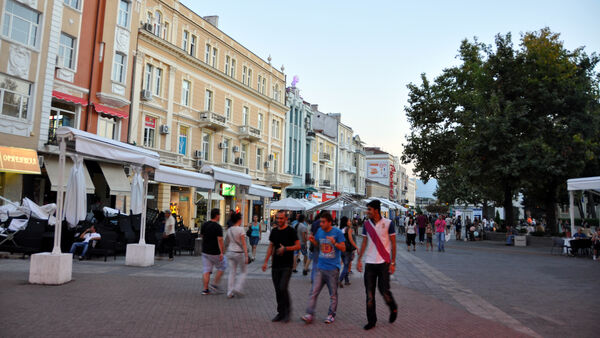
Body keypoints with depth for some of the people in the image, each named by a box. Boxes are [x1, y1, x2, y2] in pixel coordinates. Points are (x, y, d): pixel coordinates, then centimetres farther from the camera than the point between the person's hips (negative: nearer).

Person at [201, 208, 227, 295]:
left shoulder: (204, 225, 4)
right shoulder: (218, 227, -16)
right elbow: (220, 240, -21)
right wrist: (222, 252, -20)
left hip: (205, 251, 6)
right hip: (215, 252, -6)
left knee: (206, 270, 8)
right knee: (222, 267, 13)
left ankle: (205, 289, 7)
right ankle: (215, 284, 7)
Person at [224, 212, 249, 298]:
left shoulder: (229, 230, 5)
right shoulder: (240, 229, -12)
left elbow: (226, 243, 13)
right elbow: (243, 244, -14)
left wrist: (226, 252, 26)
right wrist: (246, 256, -13)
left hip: (230, 252, 5)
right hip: (239, 253, -5)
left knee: (232, 273, 9)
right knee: (243, 272, 12)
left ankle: (230, 292, 8)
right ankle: (237, 288, 0)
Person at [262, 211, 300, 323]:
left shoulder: (290, 231, -5)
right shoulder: (274, 231, 11)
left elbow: (298, 246, -6)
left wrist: (285, 248, -18)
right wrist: (266, 261, 13)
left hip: (287, 265, -5)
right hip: (275, 265, 6)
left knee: (283, 288, -14)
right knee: (277, 290, 8)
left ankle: (287, 311, 6)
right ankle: (281, 313, 19)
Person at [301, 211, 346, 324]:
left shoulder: (337, 232, -8)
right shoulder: (319, 231, 7)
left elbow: (343, 248, -8)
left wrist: (334, 243, -25)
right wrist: (313, 241, -1)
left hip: (333, 269, -4)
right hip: (321, 267, 4)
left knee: (333, 294, 8)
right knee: (314, 291, -2)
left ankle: (331, 315, 20)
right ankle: (309, 314, 2)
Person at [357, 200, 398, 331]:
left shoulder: (388, 224, -5)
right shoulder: (366, 224, 6)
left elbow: (393, 244, -2)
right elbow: (364, 243, 11)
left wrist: (393, 262, -6)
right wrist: (359, 260, 7)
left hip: (384, 262, -3)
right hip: (369, 263, 4)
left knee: (384, 290, -2)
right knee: (369, 293, 3)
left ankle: (393, 308, 29)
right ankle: (371, 320, 13)